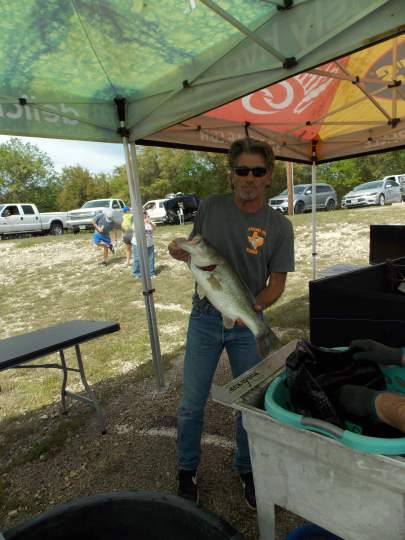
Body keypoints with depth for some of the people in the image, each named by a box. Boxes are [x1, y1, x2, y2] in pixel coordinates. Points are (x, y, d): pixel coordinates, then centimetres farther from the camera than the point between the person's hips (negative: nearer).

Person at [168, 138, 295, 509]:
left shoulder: (279, 226, -6)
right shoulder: (210, 207, -2)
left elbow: (277, 282, -4)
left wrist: (254, 306, -22)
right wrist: (180, 253, -14)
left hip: (247, 324, 0)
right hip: (204, 319, 1)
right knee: (192, 404, 10)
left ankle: (246, 470, 42)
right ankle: (187, 470, 37)